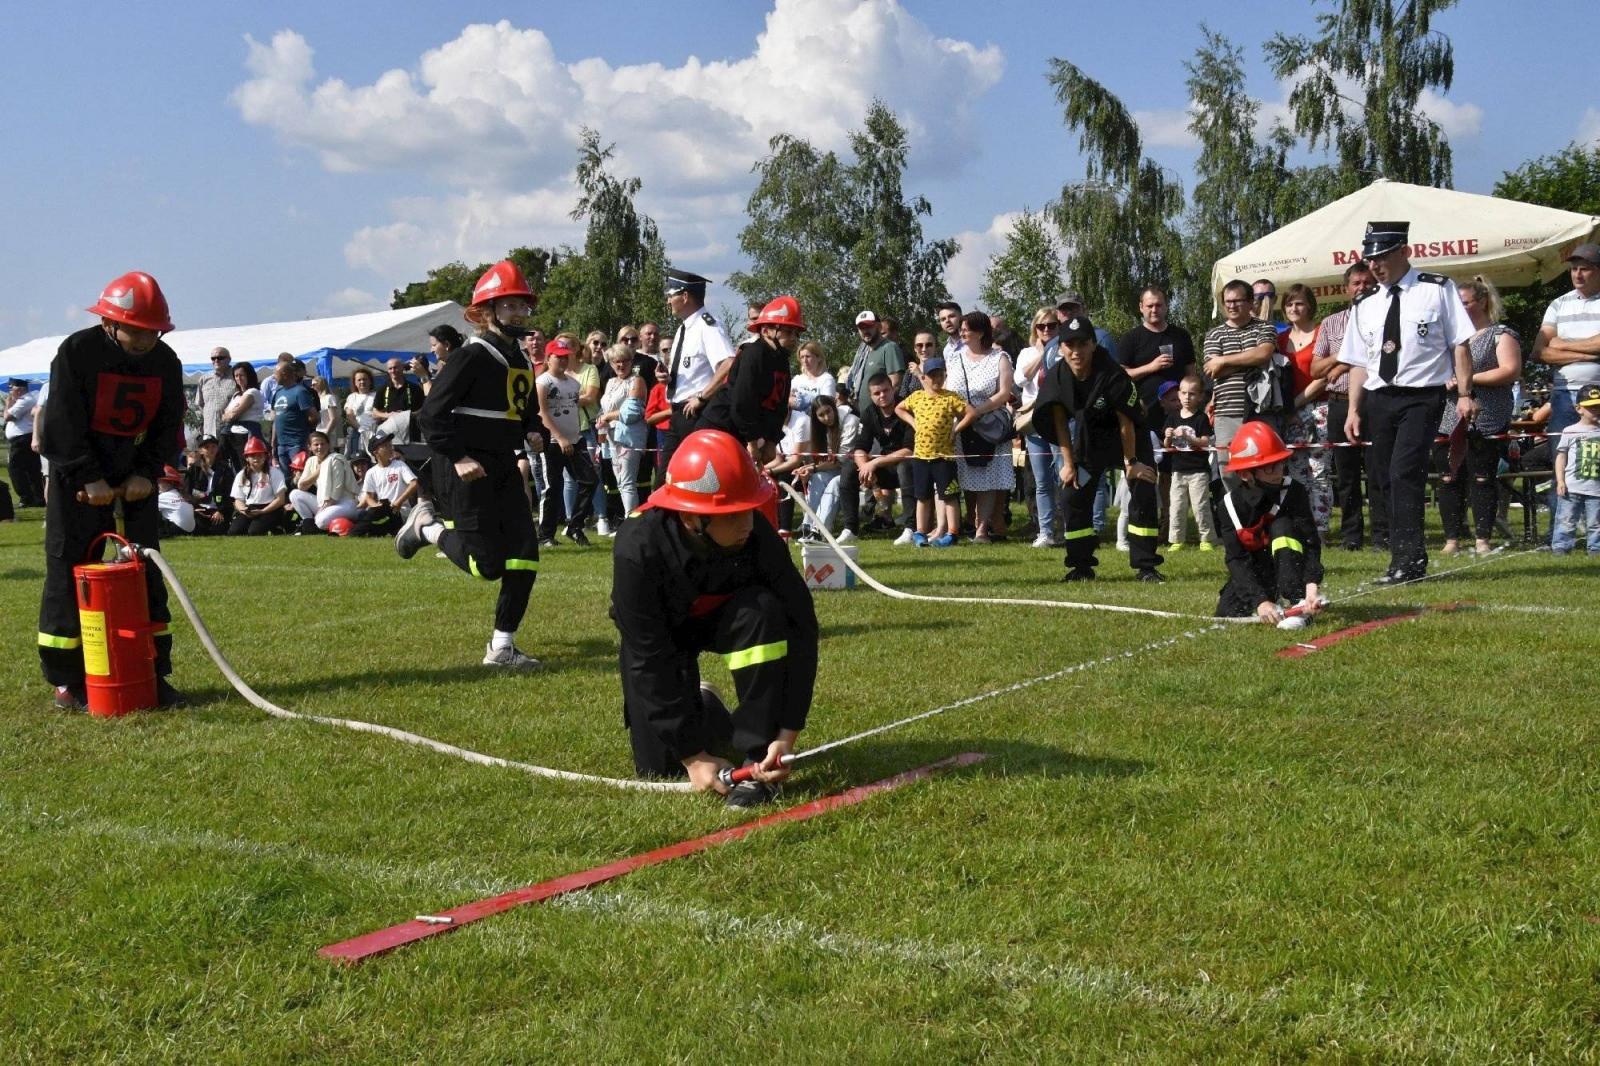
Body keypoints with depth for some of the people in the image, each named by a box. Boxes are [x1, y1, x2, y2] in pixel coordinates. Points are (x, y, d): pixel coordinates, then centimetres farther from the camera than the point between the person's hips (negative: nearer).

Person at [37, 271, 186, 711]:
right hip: (77, 481, -4)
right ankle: (65, 680, 7)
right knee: (68, 574, -2)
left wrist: (147, 474, -10)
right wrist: (90, 478, -20)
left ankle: (154, 674, 11)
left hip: (136, 482, 4)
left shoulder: (166, 362, 1)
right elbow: (63, 424, -14)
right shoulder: (77, 352, -12)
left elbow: (169, 427, 4)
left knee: (145, 573, 4)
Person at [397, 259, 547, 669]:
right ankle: (427, 527, 17)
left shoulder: (523, 359, 14)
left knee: (524, 554, 0)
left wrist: (533, 433, 4)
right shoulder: (472, 356, -12)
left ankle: (502, 646, 7)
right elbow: (432, 413, -15)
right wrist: (458, 458, -20)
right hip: (472, 467, -8)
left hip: (506, 466, 8)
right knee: (488, 564, -9)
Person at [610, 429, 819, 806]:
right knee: (660, 766, -7)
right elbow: (650, 661, -31)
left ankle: (758, 759, -22)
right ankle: (700, 709, 29)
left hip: (724, 618, 1)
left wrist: (787, 734, -31)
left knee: (764, 611, -34)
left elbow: (800, 627, -26)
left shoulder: (757, 535, -32)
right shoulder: (638, 550, -36)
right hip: (658, 633, -1)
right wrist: (693, 756, -31)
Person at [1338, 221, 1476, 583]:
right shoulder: (1365, 306, 12)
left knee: (1405, 472, -19)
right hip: (1378, 400, 5)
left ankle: (1408, 559, -18)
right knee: (1388, 480, 6)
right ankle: (1407, 559, 13)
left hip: (1422, 398, -5)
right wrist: (1354, 410, 6)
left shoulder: (1438, 290, 0)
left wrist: (1465, 394, -9)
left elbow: (1460, 344, -2)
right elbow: (1359, 361, 13)